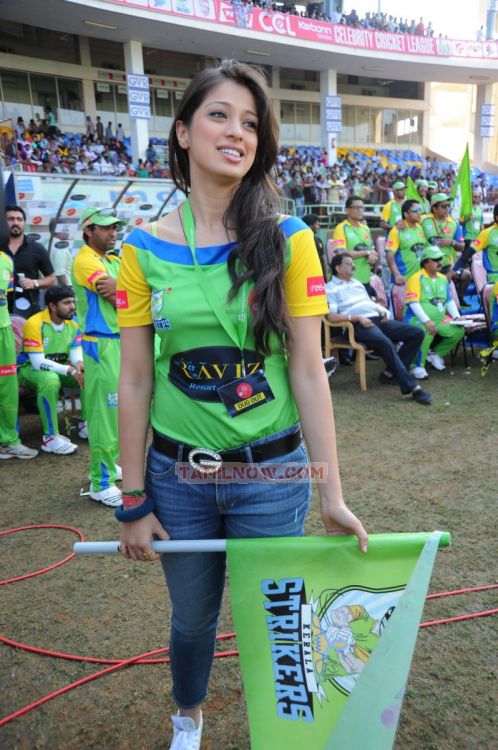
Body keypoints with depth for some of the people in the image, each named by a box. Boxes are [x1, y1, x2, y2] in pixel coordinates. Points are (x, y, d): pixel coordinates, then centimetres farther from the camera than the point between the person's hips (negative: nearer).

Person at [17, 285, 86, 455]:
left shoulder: (73, 324, -1)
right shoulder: (35, 323, -23)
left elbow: (76, 352, -7)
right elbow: (38, 363, -29)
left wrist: (79, 364, -33)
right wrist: (71, 371, -35)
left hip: (60, 368, 6)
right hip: (30, 369, -6)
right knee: (50, 381, -39)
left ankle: (86, 423, 1)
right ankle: (50, 438, -30)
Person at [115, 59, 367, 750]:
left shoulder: (287, 239, -7)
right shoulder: (145, 247, -4)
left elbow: (308, 371, -7)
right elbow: (135, 381, -2)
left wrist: (332, 496, -6)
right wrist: (133, 500, 1)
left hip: (271, 472, -1)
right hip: (176, 472, 2)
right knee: (192, 617, 22)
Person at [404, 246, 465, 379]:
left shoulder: (443, 278, 13)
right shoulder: (416, 278, -9)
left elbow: (449, 301, 17)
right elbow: (413, 303, -18)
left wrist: (457, 317, 1)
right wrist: (426, 321, -28)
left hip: (440, 319, 7)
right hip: (418, 319, -7)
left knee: (458, 331, -13)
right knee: (427, 332, -37)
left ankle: (436, 353, 11)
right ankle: (418, 366, -19)